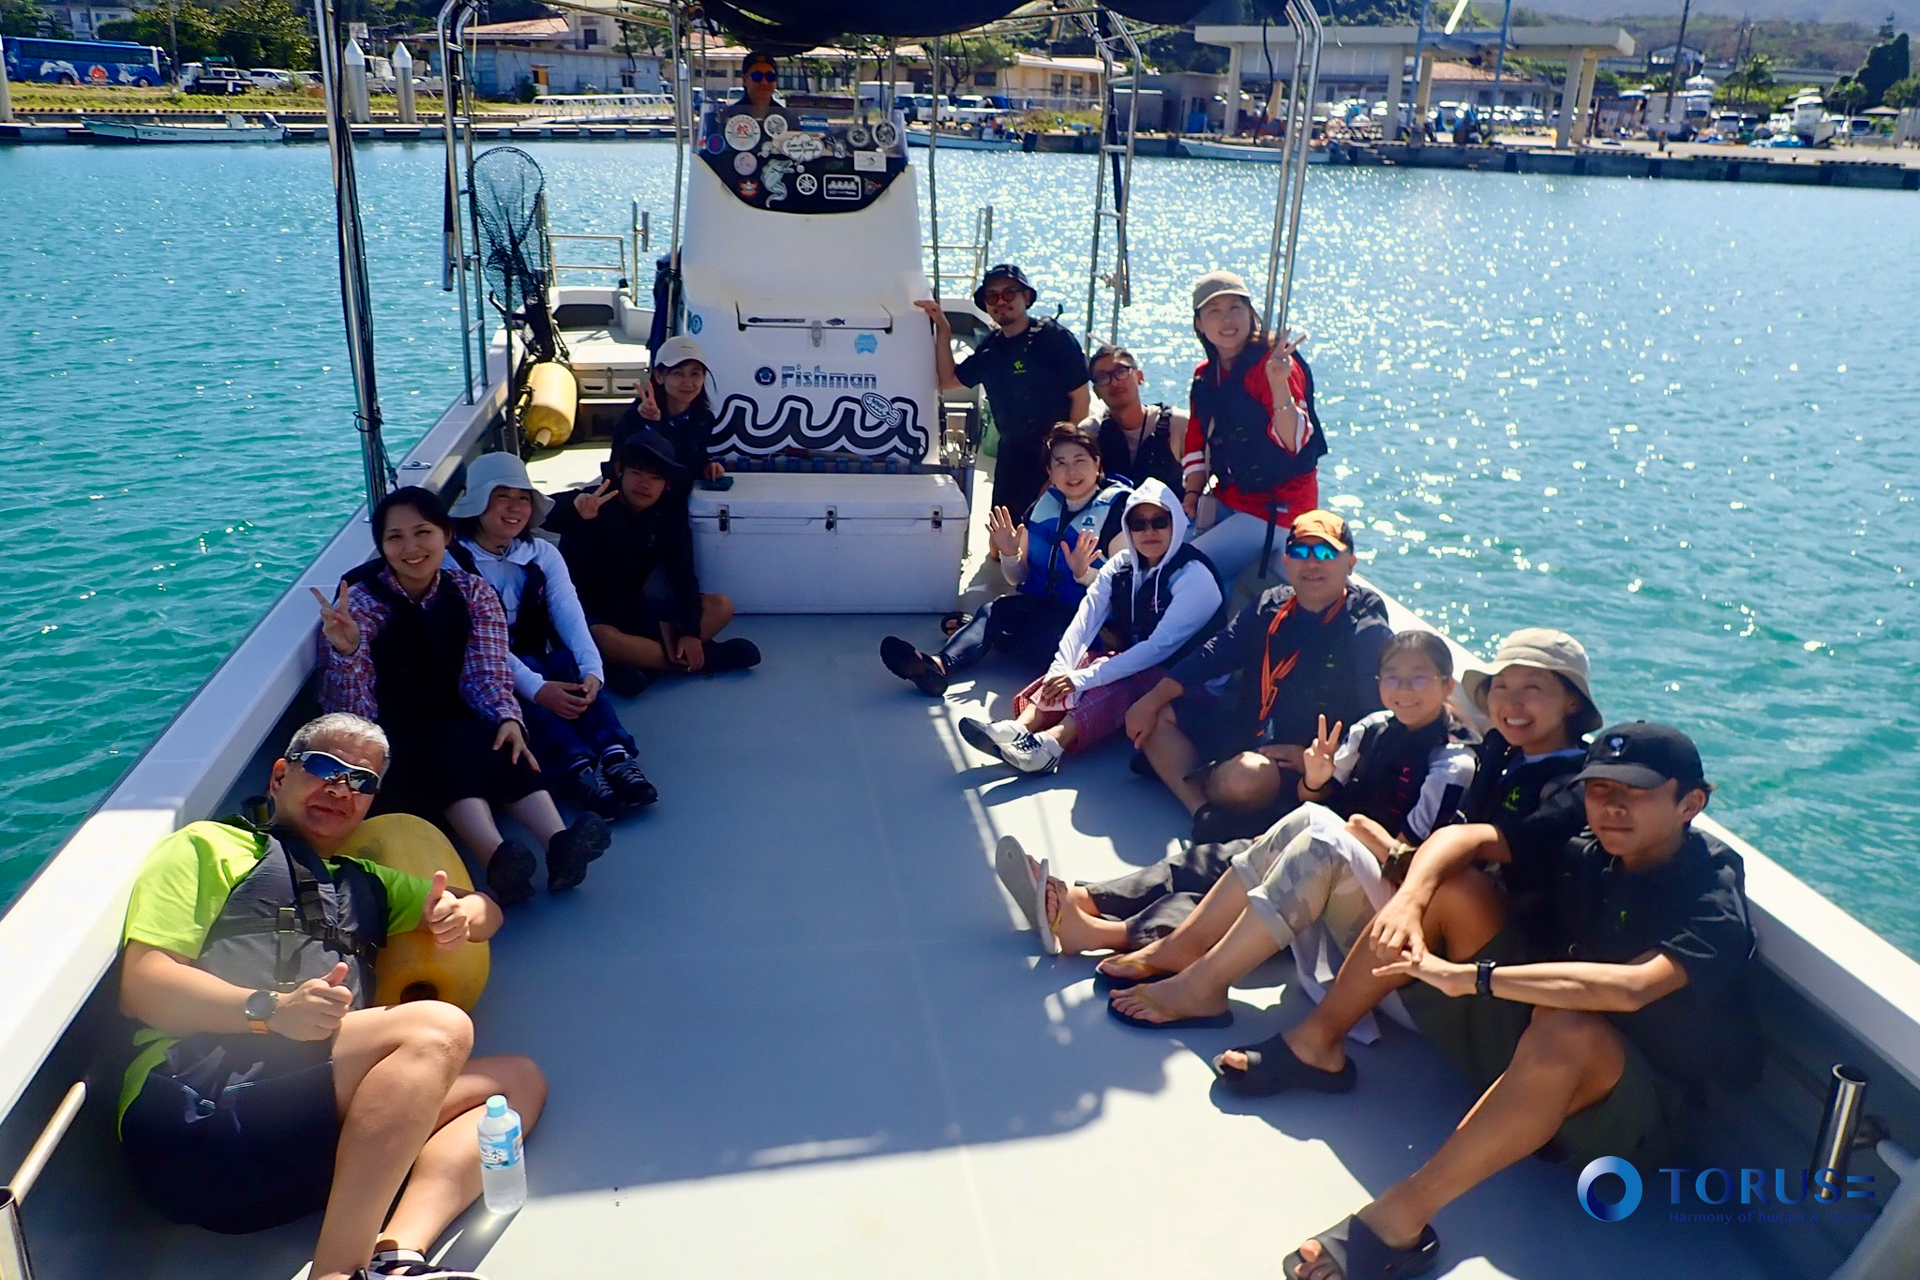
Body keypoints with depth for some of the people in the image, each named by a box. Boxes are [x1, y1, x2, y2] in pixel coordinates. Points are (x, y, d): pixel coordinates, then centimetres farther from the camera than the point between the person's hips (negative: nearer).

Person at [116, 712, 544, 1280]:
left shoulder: (367, 882, 34)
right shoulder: (210, 847, 15)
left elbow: (483, 908, 34)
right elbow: (141, 984, 2)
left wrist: (461, 915, 7)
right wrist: (270, 1008, -17)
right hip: (194, 1105, -7)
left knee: (519, 1079, -7)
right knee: (436, 1029, -25)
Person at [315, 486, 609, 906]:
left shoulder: (472, 593, -1)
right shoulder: (359, 602, -10)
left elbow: (486, 673, -9)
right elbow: (353, 713, -17)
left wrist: (508, 718, -31)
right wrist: (345, 651, -37)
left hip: (456, 731, 3)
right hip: (390, 743, -3)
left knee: (498, 744, -29)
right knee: (451, 744, -34)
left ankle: (559, 843, -50)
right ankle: (497, 859, -57)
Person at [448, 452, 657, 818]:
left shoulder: (543, 554, 5)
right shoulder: (451, 562, -10)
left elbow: (570, 616, -11)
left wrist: (592, 670, -31)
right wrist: (536, 688, -35)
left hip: (537, 665, 4)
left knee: (569, 663, -28)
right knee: (511, 686, -35)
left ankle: (616, 757, -43)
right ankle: (579, 768, -49)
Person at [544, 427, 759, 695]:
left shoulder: (669, 517, -1)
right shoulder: (595, 504, -17)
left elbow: (682, 576, -6)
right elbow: (542, 513, -37)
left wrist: (690, 632, -21)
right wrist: (573, 510, -60)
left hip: (633, 612, 6)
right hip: (584, 614, -6)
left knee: (720, 607, -9)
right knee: (603, 640, -42)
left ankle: (635, 662, -27)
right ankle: (700, 660, -27)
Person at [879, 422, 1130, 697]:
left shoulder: (1116, 510, -6)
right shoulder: (1043, 507, 12)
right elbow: (1019, 579, 16)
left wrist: (1085, 572, -28)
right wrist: (1009, 555, -5)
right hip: (1037, 603, 5)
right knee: (993, 610, -27)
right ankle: (940, 665, -51)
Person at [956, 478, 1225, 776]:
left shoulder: (1195, 576, -17)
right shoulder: (1122, 564, 3)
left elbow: (1159, 646, -25)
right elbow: (1085, 619, -9)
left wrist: (1083, 679, -31)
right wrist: (1061, 671, -28)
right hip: (1131, 663, 6)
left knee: (1112, 685, -33)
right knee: (1081, 661, -23)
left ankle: (1052, 742, -57)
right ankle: (1019, 729, -44)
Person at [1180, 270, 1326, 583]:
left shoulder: (1272, 364, -15)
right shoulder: (1205, 376, 9)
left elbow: (1293, 441, -26)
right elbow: (1197, 444, 16)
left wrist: (1279, 383, -39)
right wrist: (1192, 498, 4)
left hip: (1275, 509, -8)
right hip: (1227, 502, 8)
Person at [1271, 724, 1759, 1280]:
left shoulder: (1712, 900, -21)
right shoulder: (1590, 850, -4)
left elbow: (1626, 988, -40)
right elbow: (1464, 837, -4)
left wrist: (1471, 977, -41)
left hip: (1629, 1114, -7)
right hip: (1527, 1033, 7)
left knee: (1566, 1030, -42)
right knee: (1450, 885, -6)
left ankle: (1400, 1217, -39)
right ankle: (1316, 1049, -3)